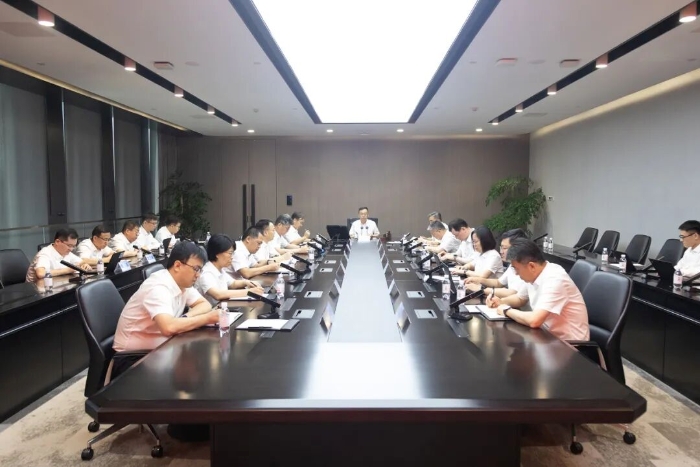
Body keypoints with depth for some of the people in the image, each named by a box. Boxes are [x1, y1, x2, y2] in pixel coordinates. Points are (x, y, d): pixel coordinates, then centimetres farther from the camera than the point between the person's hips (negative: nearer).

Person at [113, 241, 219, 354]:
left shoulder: (183, 282, 0)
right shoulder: (158, 287, -26)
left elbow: (205, 305, 4)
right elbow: (168, 327, -38)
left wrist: (187, 318, -16)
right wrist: (208, 318, -28)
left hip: (157, 346, 8)